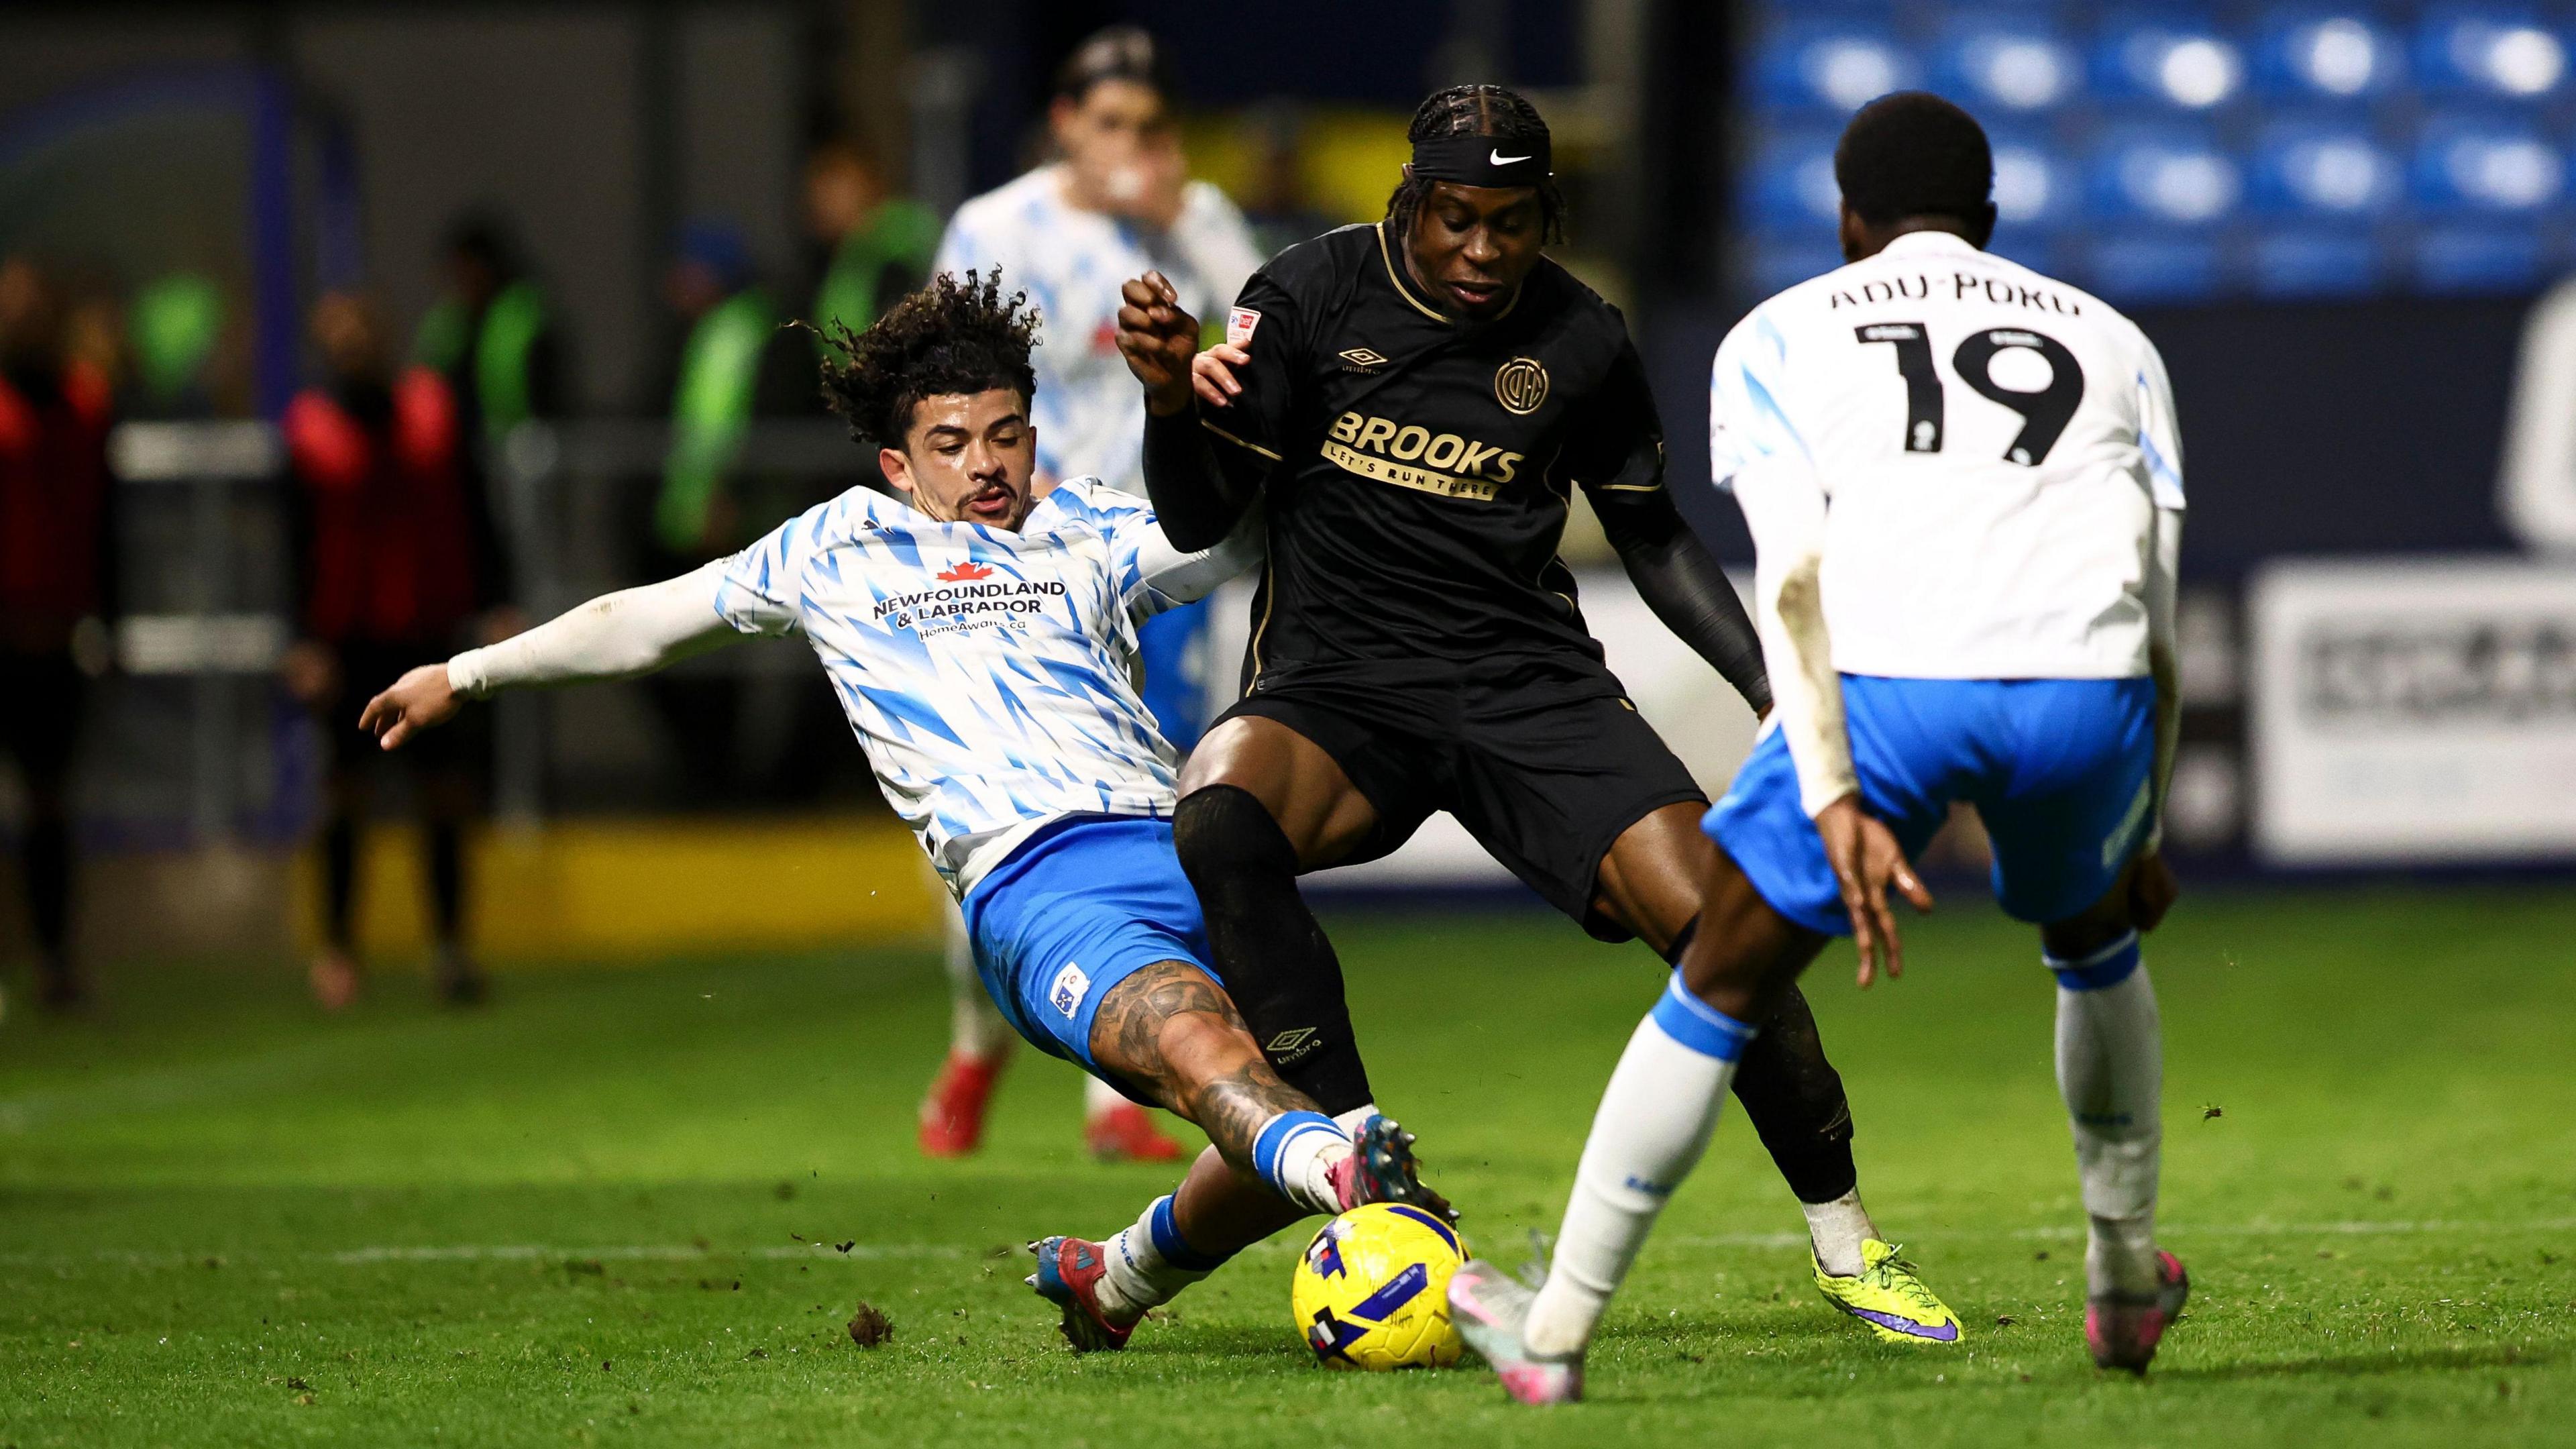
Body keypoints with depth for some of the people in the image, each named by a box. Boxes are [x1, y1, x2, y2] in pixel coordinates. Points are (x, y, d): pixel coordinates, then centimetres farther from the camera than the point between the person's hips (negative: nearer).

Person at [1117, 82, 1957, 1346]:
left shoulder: (1581, 342, 3)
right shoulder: (1308, 296, -3)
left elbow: (1651, 537, 16)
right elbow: (1198, 519, -1)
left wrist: (1771, 683, 5)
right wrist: (1171, 400, -21)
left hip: (1530, 676, 1)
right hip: (1336, 681, -1)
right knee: (1220, 823, -35)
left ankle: (1846, 1245, 8)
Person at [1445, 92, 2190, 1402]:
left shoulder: (1779, 336, 22)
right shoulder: (2109, 339, 30)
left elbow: (1792, 573, 5)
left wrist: (1834, 798, -3)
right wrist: (2142, 836, 36)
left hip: (1889, 677, -2)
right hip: (2087, 687, 2)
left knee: (1723, 987, 14)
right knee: (2093, 938, 34)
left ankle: (1554, 1333, 18)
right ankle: (2128, 1282, 41)